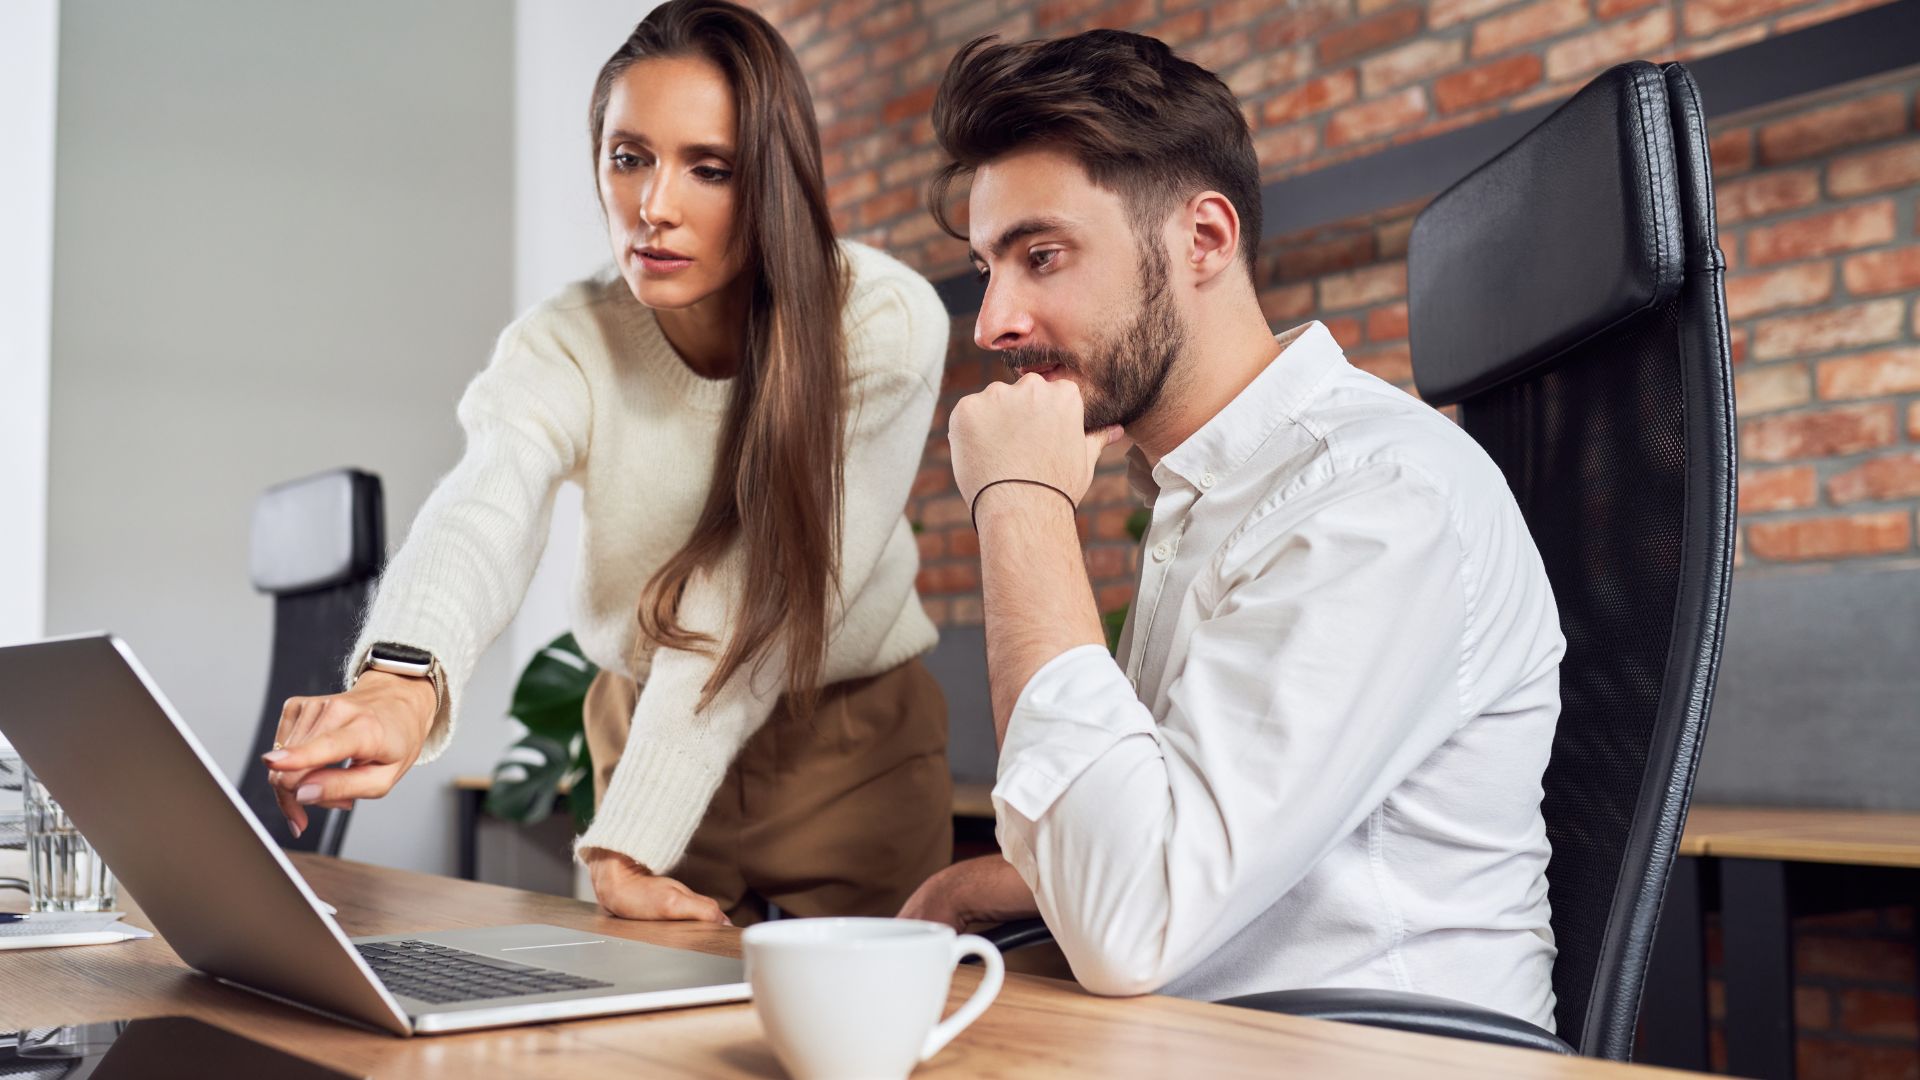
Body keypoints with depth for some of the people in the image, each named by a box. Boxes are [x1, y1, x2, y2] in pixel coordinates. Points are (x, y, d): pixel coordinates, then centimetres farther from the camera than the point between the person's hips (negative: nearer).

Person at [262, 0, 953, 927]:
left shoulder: (883, 327, -24)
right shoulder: (561, 349, -17)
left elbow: (749, 612, -28)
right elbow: (480, 521, -38)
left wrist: (629, 841, -32)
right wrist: (401, 682, -59)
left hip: (854, 749, -1)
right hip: (647, 733, 2)